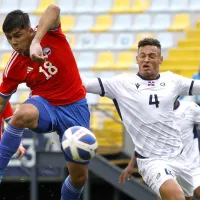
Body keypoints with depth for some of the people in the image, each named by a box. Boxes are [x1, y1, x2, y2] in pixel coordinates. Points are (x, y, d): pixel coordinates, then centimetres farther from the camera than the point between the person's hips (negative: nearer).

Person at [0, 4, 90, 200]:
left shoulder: (50, 34, -14)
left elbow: (54, 9, -37)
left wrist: (36, 42, -51)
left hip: (74, 106, 0)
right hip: (45, 104, 0)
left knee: (79, 176, 0)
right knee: (22, 114, -38)